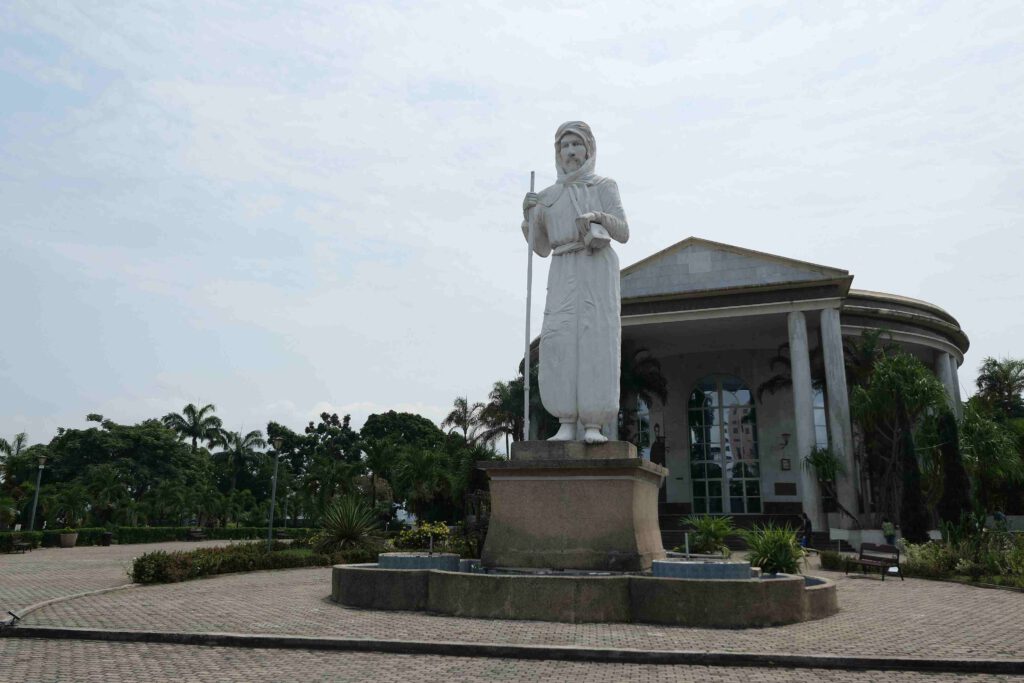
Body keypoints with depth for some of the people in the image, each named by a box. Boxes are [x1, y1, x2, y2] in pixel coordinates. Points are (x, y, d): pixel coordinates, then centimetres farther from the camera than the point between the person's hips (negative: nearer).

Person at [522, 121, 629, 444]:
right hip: (563, 275, 3)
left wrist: (597, 216, -19)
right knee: (559, 342, -13)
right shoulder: (547, 196, 20)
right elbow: (542, 249, 16)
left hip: (598, 272, -3)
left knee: (596, 341, -15)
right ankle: (567, 425, -10)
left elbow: (623, 234, 0)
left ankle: (593, 426, -12)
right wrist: (529, 214, 1)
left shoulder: (605, 186, 11)